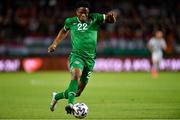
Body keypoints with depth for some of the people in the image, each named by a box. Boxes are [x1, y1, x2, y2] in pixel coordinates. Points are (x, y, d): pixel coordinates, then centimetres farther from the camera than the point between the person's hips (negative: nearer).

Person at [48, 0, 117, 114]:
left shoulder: (94, 19, 3)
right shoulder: (71, 22, 6)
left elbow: (110, 19, -3)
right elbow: (64, 31, 26)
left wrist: (111, 15, -27)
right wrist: (55, 44, 20)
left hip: (90, 59, 2)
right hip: (76, 55, -2)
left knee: (78, 92, 8)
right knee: (76, 74, -36)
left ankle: (57, 96, 34)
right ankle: (70, 104, -48)